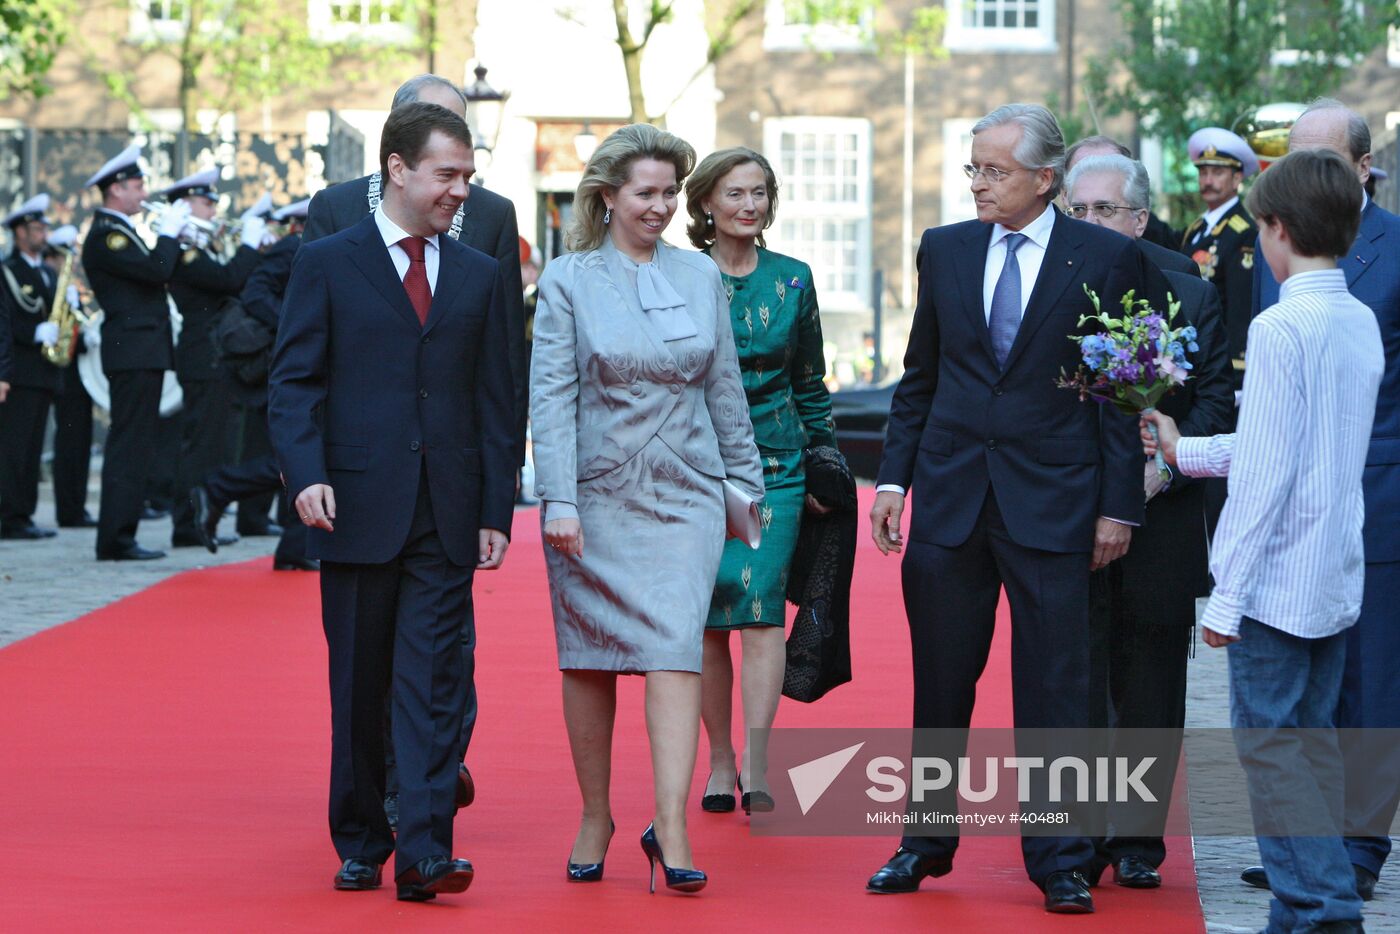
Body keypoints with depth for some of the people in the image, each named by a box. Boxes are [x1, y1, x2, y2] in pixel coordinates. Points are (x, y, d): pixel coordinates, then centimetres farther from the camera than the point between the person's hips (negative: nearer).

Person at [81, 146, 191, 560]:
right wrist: (169, 232, -9)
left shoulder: (118, 232, 19)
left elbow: (156, 273, 19)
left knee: (132, 445, 12)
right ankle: (116, 538, -10)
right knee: (130, 444, -10)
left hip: (141, 353, 11)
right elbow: (157, 270, -23)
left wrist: (172, 238, 8)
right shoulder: (106, 235, -14)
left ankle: (118, 536, 15)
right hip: (134, 352, -11)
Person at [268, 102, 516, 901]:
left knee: (434, 681, -6)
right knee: (358, 687, 6)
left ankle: (424, 852, -10)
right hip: (357, 507, -1)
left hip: (446, 517, 2)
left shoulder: (480, 277, 12)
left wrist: (496, 511, 4)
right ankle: (359, 844, 17)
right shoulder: (328, 265, 3)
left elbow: (497, 404, 11)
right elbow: (294, 381, -1)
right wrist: (306, 473, -17)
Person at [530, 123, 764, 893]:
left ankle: (670, 827, -14)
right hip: (595, 492, -1)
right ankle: (595, 817, 20)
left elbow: (724, 387, 14)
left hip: (682, 493, 1)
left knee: (675, 649, -11)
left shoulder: (700, 276, 7)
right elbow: (551, 395, -6)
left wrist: (745, 479, 14)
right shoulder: (569, 280, -1)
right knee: (589, 658, 7)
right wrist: (558, 500, -14)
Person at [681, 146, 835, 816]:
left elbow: (810, 382, 13)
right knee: (709, 616, 2)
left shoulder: (792, 279, 7)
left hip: (774, 463, 0)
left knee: (760, 604, -12)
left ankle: (756, 764, -17)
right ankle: (720, 763, 11)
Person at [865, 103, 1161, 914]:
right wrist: (894, 478, 6)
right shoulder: (945, 250, 8)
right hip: (950, 497, 3)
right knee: (940, 685, 9)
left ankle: (1060, 861, 8)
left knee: (1055, 687, 0)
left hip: (1052, 502, -3)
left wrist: (1118, 506, -5)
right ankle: (927, 841, 22)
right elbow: (920, 377, 13)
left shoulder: (1108, 259, -2)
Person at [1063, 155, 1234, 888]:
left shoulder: (1187, 291, 0)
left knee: (1149, 684, 8)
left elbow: (1216, 400, 0)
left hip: (1157, 518, 0)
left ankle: (1138, 836, 16)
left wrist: (1163, 465, -12)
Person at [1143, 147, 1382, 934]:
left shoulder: (1282, 328, -17)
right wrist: (1187, 452, 25)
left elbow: (1265, 471, -18)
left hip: (1277, 576, -8)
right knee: (1311, 737, 14)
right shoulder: (1362, 323, 8)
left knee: (1268, 739, -2)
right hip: (1337, 575, 8)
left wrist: (1228, 595, -14)